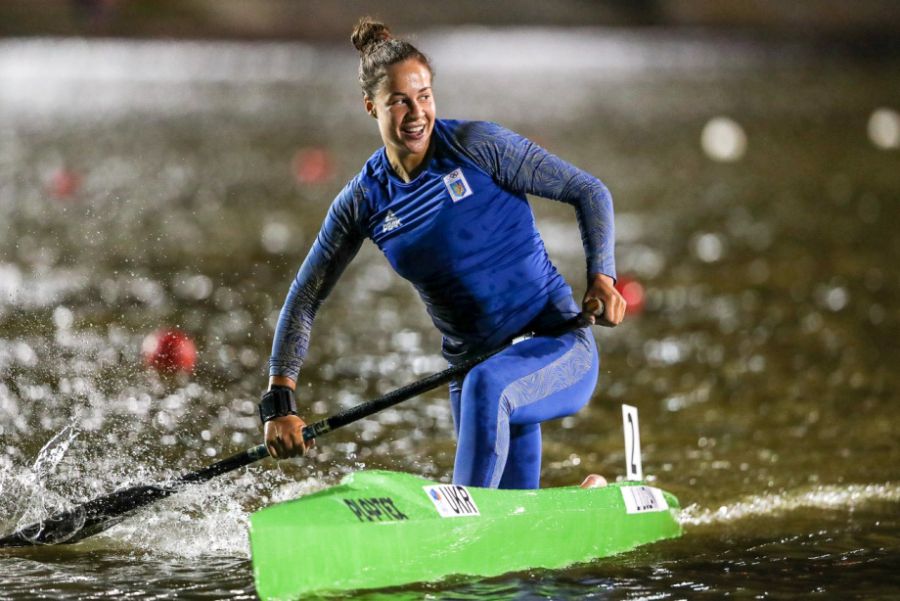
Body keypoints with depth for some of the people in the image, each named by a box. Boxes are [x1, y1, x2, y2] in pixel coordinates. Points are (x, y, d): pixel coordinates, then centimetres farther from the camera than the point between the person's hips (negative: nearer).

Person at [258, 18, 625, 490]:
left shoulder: (476, 146, -9)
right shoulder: (363, 202, 2)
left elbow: (589, 192, -4)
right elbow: (304, 300, 8)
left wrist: (601, 278, -19)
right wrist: (279, 401, -1)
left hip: (557, 344, -5)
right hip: (473, 367, 5)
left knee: (486, 386, -38)